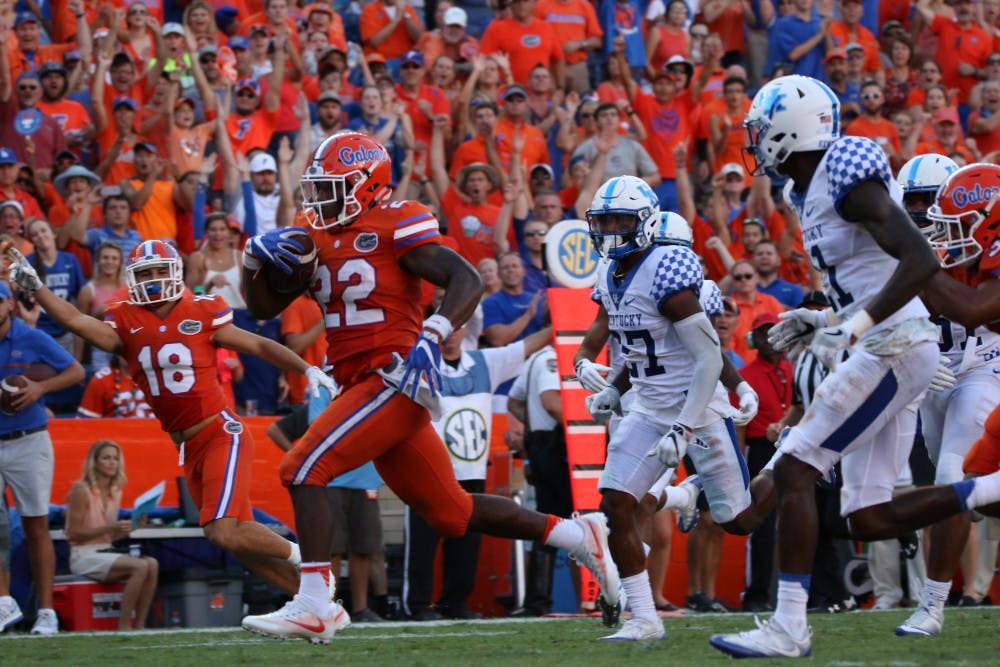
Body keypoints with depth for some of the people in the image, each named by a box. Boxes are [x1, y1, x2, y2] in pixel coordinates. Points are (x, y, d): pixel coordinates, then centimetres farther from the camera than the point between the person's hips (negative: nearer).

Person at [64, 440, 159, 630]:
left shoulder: (115, 493, 13)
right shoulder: (82, 490, -9)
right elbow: (74, 533, -13)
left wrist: (131, 526, -1)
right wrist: (110, 528, -19)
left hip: (106, 553, 8)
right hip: (84, 556, -8)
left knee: (152, 563, -18)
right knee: (140, 566, -27)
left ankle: (139, 625, -18)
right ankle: (123, 626, -22)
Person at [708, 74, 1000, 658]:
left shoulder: (847, 176, -14)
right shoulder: (809, 191, 16)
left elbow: (921, 261, -23)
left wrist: (857, 324, -27)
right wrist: (825, 321, 15)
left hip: (895, 347, -10)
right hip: (889, 353, 10)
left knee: (795, 468, -10)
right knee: (869, 520, 6)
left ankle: (789, 626, -10)